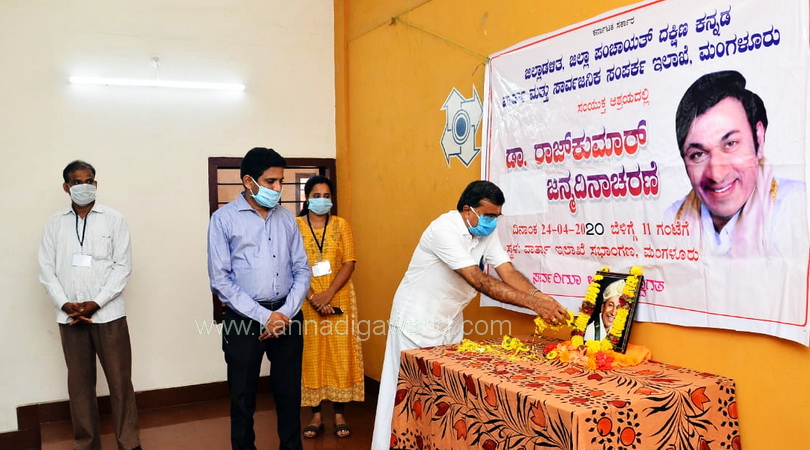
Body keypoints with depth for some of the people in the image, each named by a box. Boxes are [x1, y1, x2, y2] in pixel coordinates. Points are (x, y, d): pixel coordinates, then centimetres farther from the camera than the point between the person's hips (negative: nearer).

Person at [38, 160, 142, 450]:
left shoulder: (114, 219, 2)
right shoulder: (55, 223, 8)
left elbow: (123, 266, -4)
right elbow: (47, 269, 5)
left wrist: (96, 303, -12)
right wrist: (65, 304, -9)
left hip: (108, 314, -2)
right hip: (69, 316, 2)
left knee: (120, 380, 2)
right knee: (79, 382, 10)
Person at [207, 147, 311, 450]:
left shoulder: (287, 219, 7)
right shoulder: (224, 219, -4)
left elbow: (301, 270, 6)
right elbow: (220, 279, -10)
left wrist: (286, 313, -8)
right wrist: (264, 316, -14)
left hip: (287, 316, 3)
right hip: (244, 318, -3)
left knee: (289, 392, 13)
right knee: (243, 397, 10)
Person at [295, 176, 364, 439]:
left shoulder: (341, 225, 3)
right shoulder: (295, 226, 1)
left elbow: (349, 263, -2)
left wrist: (329, 294, -14)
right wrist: (312, 297, -14)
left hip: (339, 298, 1)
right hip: (307, 300, 0)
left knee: (339, 355, 2)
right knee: (311, 356, 4)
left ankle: (340, 415, 12)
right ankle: (316, 415, 15)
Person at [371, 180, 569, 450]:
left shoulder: (487, 232, -3)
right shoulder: (444, 229, -28)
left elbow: (507, 272, -12)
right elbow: (478, 280, -36)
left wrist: (539, 296, -32)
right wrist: (532, 303, -41)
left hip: (450, 320, 7)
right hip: (418, 320, -7)